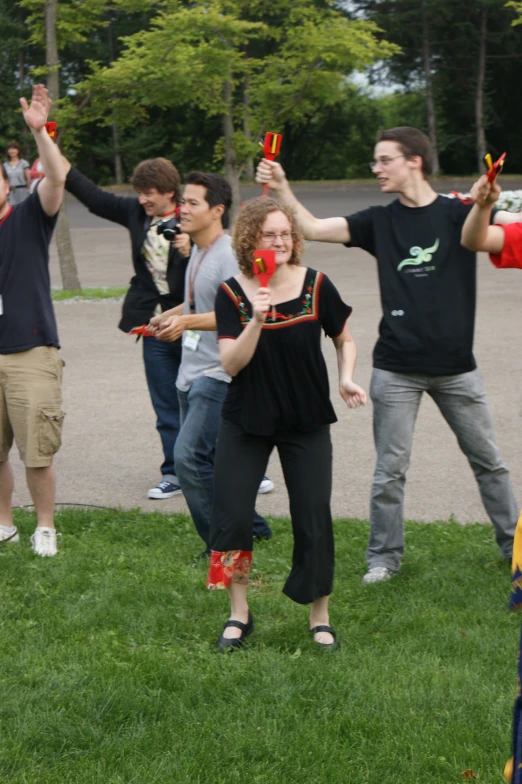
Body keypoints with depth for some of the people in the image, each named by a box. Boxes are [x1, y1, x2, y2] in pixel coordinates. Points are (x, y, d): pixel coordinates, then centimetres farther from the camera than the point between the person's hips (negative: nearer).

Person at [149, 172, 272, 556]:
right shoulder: (198, 251, 14)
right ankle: (251, 526, 29)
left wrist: (187, 322, -29)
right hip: (192, 370, 10)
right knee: (212, 459, 15)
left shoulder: (229, 255, -17)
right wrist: (168, 317, 15)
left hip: (218, 373, -10)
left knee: (189, 455, -17)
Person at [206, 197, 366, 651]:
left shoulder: (316, 286, -7)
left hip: (307, 421, 0)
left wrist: (347, 378, -9)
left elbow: (344, 339, 9)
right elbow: (231, 365, -15)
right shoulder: (233, 293, -7)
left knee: (314, 517, -1)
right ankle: (239, 615, 15)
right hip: (247, 421, 0)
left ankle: (320, 617, 15)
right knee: (231, 514, -3)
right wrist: (255, 320, -29)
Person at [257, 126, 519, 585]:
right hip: (396, 369, 1)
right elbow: (312, 228, -1)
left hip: (455, 366, -1)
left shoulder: (459, 214, -2)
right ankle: (385, 556, 16)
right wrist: (282, 189, -15)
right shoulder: (379, 222, 5)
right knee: (390, 469, 3)